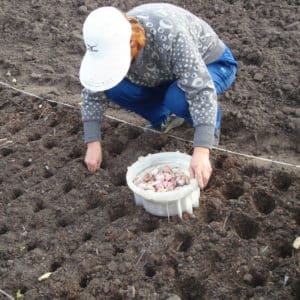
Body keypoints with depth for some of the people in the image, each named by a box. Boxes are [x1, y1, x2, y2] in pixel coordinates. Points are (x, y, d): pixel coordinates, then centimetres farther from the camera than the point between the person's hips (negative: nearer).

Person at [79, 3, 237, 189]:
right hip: (170, 73, 5)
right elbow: (93, 92, -13)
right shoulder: (110, 44, -22)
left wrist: (201, 151, -51)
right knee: (114, 88, -17)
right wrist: (93, 143, -19)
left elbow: (201, 90, -44)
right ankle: (164, 118, 6)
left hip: (213, 64, -5)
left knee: (177, 99, -37)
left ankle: (210, 124, -5)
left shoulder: (170, 36, -39)